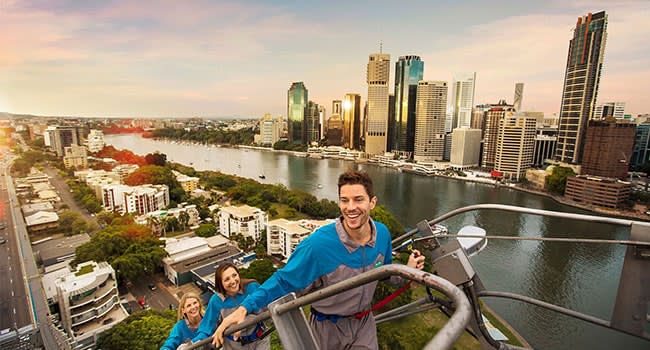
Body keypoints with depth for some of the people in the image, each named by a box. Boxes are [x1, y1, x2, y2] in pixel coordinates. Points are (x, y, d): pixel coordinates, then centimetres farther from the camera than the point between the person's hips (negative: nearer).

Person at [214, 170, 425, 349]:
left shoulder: (382, 234, -14)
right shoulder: (319, 244, -32)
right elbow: (283, 280, -20)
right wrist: (244, 308, -27)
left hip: (364, 324, 3)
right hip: (327, 328, -3)